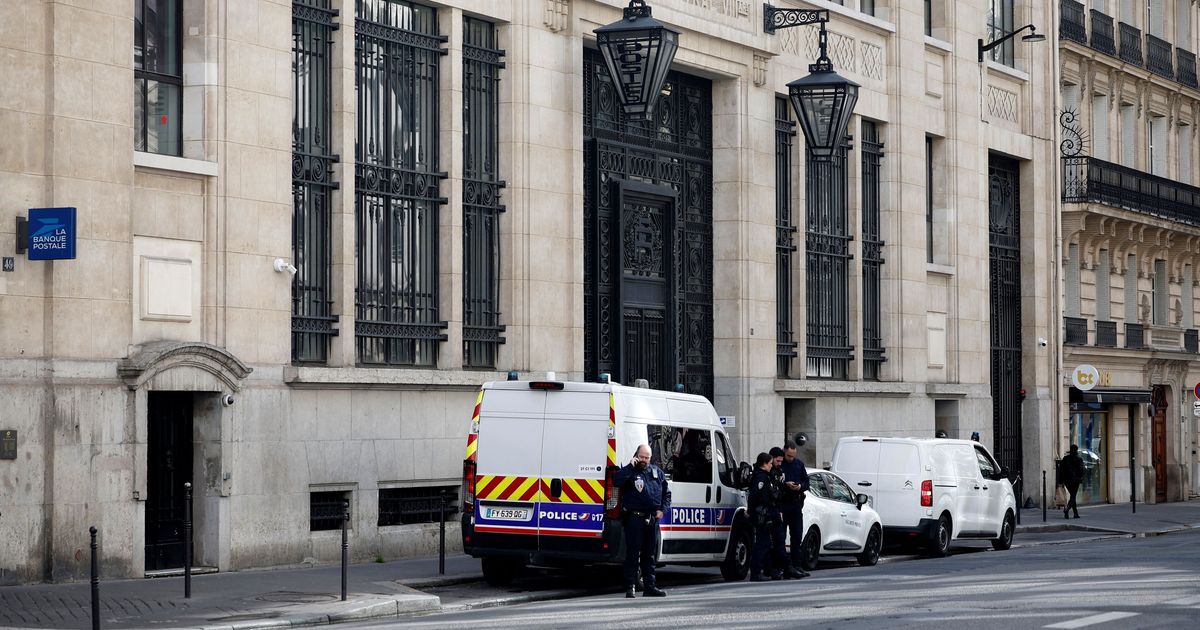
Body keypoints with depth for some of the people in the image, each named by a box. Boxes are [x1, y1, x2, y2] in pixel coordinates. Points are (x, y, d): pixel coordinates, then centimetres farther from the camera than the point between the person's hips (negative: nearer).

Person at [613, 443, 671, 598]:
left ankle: (649, 587, 17)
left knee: (649, 555, 11)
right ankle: (630, 588, -2)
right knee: (633, 554, -4)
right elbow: (616, 481, -21)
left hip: (652, 520, 5)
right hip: (634, 519, -5)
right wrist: (630, 466, -18)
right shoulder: (630, 471, -1)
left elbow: (666, 493, 20)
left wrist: (663, 510, 6)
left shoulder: (657, 472, 14)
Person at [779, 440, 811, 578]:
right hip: (781, 504, -5)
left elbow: (806, 482, 14)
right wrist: (785, 485, -21)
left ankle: (797, 565, 11)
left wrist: (800, 486, -7)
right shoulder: (777, 464, -6)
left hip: (796, 504, 5)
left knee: (797, 536, 6)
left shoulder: (799, 464, 10)